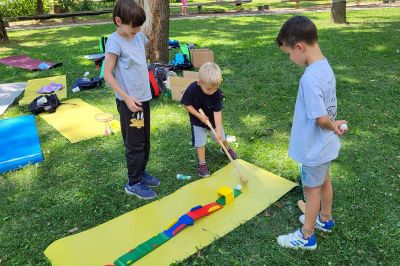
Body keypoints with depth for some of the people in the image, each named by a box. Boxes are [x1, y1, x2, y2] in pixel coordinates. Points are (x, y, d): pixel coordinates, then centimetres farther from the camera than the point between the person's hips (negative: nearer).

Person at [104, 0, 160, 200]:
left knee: (145, 140, 18)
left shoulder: (139, 36, 6)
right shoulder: (115, 41, -15)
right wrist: (126, 98, -21)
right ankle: (133, 183, 17)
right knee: (135, 144, 2)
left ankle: (141, 173, 35)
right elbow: (108, 74, -17)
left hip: (144, 97, 8)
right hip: (130, 101, -7)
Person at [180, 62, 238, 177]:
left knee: (221, 137, 16)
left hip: (213, 120, 2)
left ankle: (227, 149, 49)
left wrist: (218, 130, -32)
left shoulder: (217, 93, -28)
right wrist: (199, 115, -26)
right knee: (200, 142, -1)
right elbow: (186, 104, -18)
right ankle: (202, 164, 17)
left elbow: (217, 112, -26)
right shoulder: (192, 89, -32)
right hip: (198, 121, -1)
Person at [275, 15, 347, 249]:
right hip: (327, 145, 8)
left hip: (315, 149, -8)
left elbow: (321, 119, -29)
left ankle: (307, 236, 29)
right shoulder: (325, 65, -2)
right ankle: (325, 219, 48)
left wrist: (333, 126, -12)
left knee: (312, 188, 9)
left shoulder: (310, 79, -31)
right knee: (324, 181, 25)